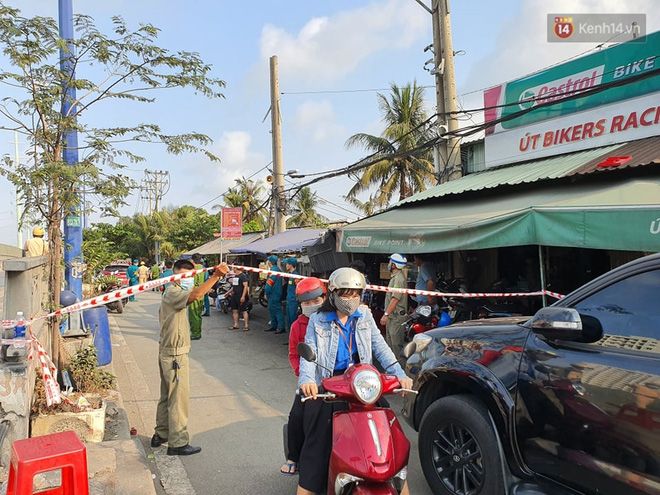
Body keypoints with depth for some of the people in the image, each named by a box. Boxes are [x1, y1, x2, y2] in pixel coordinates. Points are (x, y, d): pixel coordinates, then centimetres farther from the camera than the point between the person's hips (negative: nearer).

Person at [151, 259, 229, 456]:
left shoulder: (171, 292, 14)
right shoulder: (173, 293, -19)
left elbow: (160, 312, 30)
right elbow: (195, 295, -40)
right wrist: (216, 276, -45)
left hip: (167, 352, 11)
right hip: (175, 355, -11)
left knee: (167, 396, 19)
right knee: (179, 398, -3)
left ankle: (161, 435, 32)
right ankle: (177, 443, 5)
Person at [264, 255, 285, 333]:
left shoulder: (273, 270, -16)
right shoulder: (277, 269, 15)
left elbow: (269, 283, -19)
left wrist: (266, 293, -12)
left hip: (273, 295, -10)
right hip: (276, 294, 10)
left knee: (277, 310, -9)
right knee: (272, 310, 16)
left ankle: (281, 327, -9)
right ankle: (273, 326, 23)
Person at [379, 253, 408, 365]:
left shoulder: (398, 278, -18)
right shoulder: (395, 277, 16)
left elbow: (395, 299, -24)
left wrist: (386, 314, -24)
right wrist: (386, 314, 22)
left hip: (396, 316, -11)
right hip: (392, 316, 11)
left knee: (396, 343, -6)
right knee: (390, 341, 18)